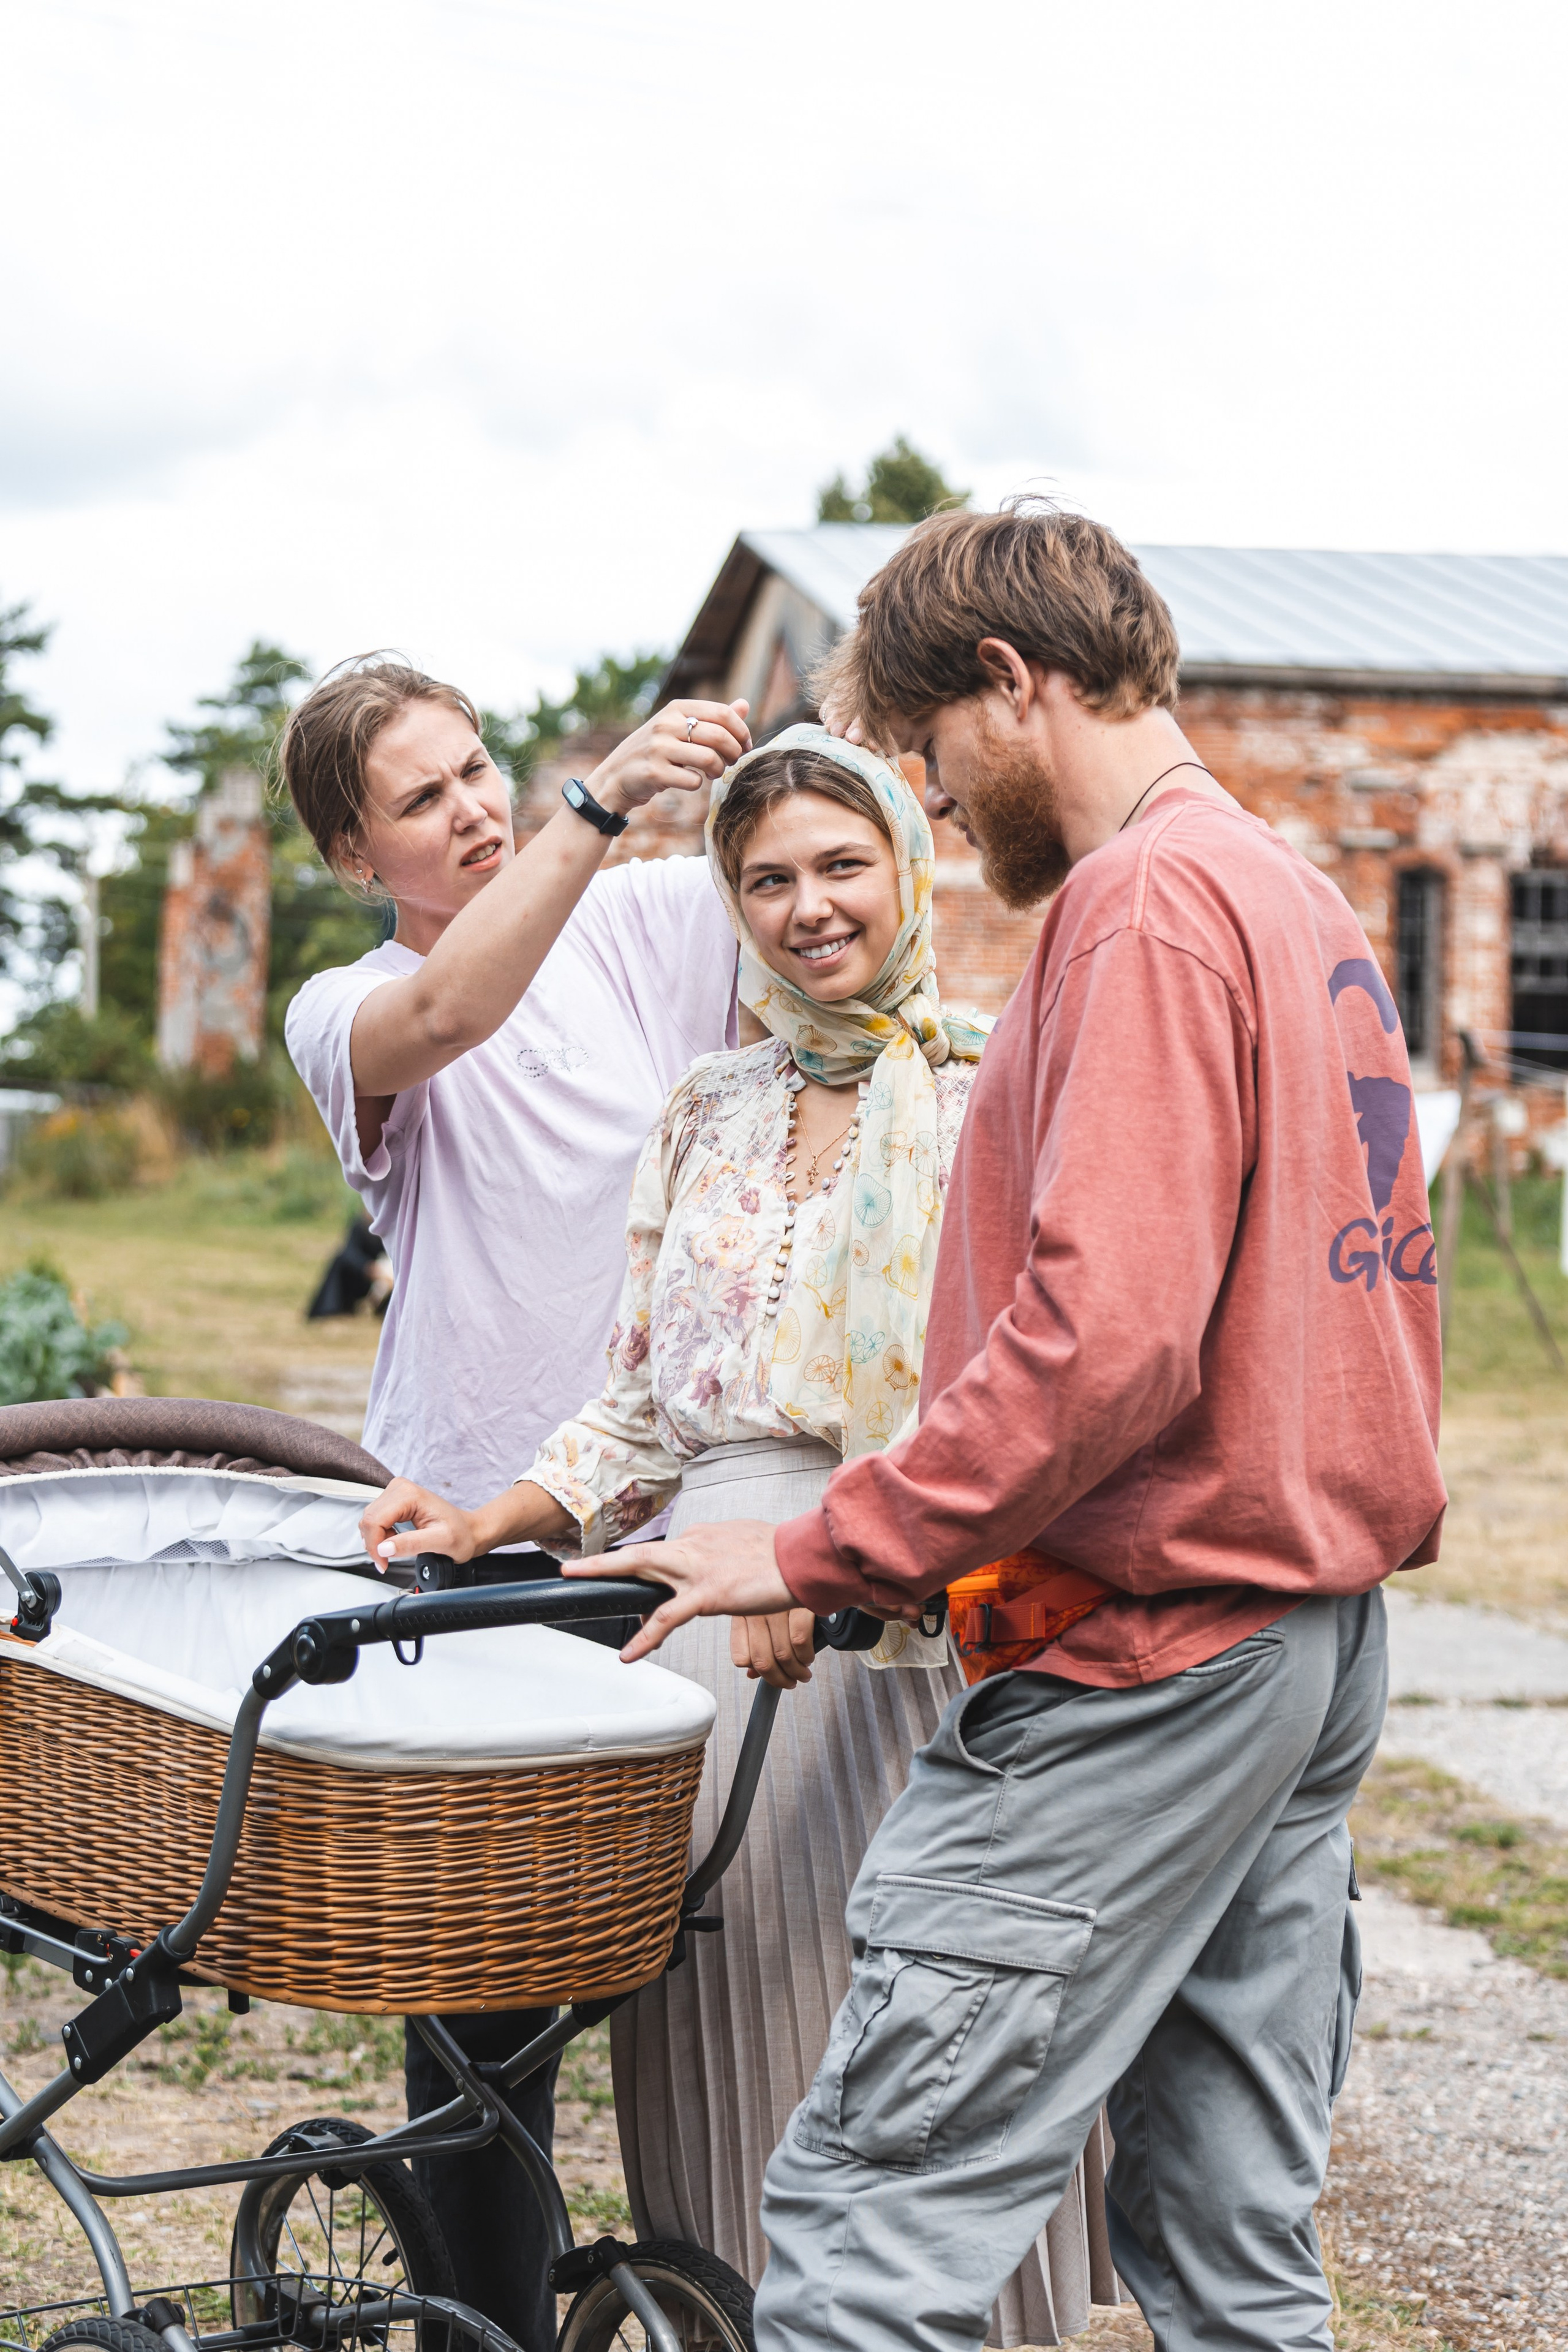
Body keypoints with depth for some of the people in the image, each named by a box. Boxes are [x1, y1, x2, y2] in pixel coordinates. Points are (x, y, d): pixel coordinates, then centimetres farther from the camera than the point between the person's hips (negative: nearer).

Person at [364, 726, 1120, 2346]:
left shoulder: (995, 1091, 0)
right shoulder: (708, 1114, 17)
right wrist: (500, 1523, 0)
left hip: (918, 1624, -5)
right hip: (710, 1616, 5)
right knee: (726, 2070, 7)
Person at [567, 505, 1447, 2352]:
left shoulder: (1150, 901, -13)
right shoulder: (1304, 898, 17)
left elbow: (1102, 1329, -23)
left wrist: (824, 1554, -17)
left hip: (1150, 1649, -10)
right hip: (1323, 1635, 10)